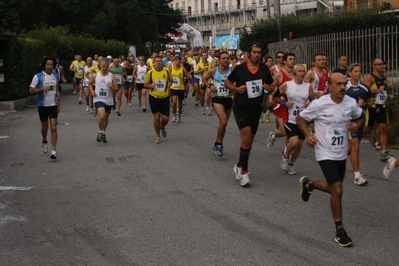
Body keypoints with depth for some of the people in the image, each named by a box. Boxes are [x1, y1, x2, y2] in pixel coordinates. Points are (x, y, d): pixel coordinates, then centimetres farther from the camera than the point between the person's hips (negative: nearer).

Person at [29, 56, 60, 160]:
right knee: (44, 128, 14)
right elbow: (31, 90, -7)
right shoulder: (38, 76, -7)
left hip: (53, 105, 1)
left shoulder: (55, 75, 6)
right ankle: (44, 141, 46)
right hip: (42, 105, -1)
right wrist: (42, 89, -20)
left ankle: (54, 151, -12)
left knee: (53, 128, -10)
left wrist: (57, 92, 10)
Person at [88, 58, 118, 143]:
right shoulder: (95, 76, -1)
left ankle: (103, 134, 36)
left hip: (108, 100, 2)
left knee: (106, 118, 15)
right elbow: (90, 84, 18)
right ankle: (100, 132, -1)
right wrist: (92, 91, 0)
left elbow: (116, 89, -1)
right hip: (98, 99, -2)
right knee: (102, 116, -23)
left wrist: (111, 87, -22)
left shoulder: (112, 76, -2)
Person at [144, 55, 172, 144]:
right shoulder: (150, 72, -5)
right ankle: (157, 135, 18)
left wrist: (169, 83, -7)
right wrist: (150, 86, -18)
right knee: (157, 117, -1)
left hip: (165, 98, 1)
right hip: (154, 98, -1)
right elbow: (145, 84, 3)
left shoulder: (167, 71, -2)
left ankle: (162, 128, 36)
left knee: (165, 118, 1)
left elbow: (170, 80, 16)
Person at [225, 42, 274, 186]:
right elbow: (227, 82, 3)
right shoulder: (239, 68, -9)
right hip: (241, 108, -4)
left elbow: (272, 86, 10)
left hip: (256, 109, 5)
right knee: (246, 138, -18)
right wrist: (236, 89, -16)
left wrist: (269, 88, -14)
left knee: (249, 140, 14)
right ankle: (244, 171, -8)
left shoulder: (264, 69, 0)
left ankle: (239, 166, 34)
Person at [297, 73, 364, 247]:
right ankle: (339, 230, 2)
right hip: (325, 153, -5)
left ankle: (308, 184, 49)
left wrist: (356, 125, -8)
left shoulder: (351, 103, -5)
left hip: (341, 154, 6)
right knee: (337, 190, -13)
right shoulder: (319, 104, -16)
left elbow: (359, 117, 15)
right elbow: (300, 118, -3)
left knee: (334, 189, 19)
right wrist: (308, 135, -17)